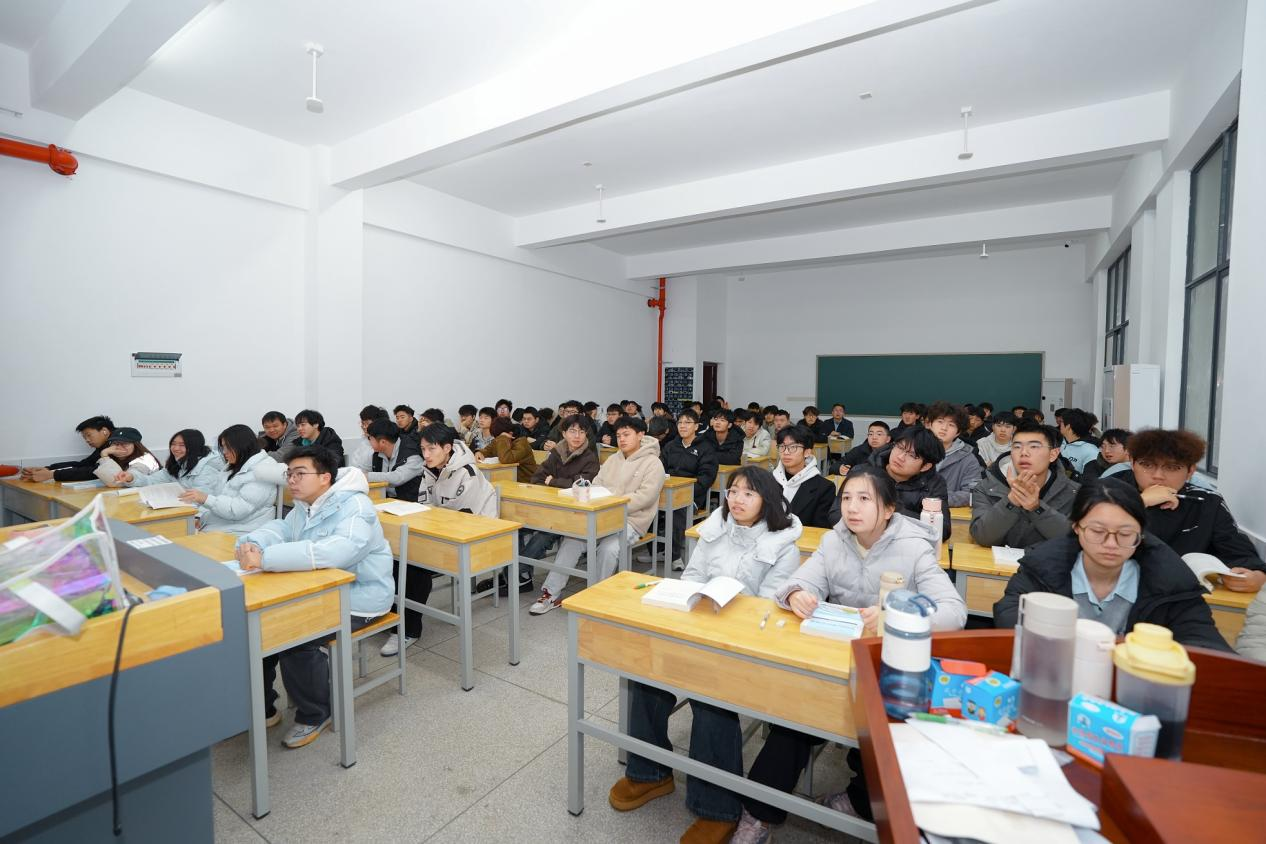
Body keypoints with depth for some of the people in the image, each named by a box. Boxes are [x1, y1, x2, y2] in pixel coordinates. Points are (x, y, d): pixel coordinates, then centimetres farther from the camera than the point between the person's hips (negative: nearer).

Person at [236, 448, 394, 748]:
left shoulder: (354, 506, -26)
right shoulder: (304, 505, 8)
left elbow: (336, 551, -42)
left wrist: (265, 558, -44)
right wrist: (252, 543, -19)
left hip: (357, 599, -9)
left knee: (294, 638, -24)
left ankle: (315, 715, 3)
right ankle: (260, 709, 21)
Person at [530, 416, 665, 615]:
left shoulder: (653, 463, -4)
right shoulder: (613, 459, 17)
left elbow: (644, 496, -16)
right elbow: (596, 485, 13)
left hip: (630, 520, -5)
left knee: (608, 549, -32)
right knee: (572, 539, -16)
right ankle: (552, 593, -8)